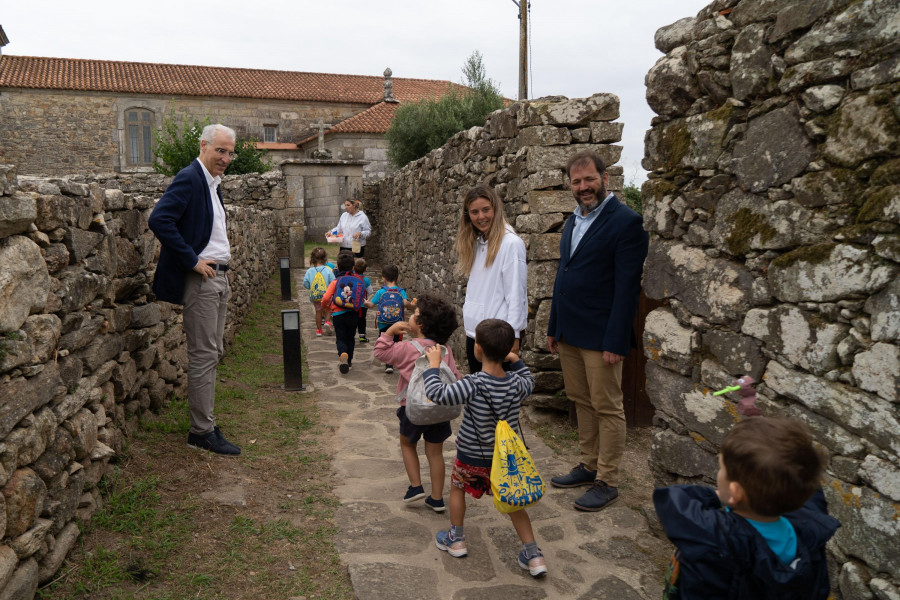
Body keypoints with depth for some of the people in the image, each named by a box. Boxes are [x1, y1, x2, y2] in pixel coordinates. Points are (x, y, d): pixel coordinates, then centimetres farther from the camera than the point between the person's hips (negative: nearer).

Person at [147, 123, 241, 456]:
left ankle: (205, 423, 23)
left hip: (217, 278, 10)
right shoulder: (189, 178, -13)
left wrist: (223, 272, 13)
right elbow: (159, 220, -25)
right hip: (199, 279, -9)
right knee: (203, 355, -4)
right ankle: (202, 431, 6)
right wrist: (193, 261, -20)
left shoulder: (212, 182, 15)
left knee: (213, 353, 13)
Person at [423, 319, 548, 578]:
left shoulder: (474, 385, -29)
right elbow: (529, 383, 13)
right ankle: (533, 555, 16)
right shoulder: (516, 383, -11)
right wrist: (516, 360, 19)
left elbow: (436, 393, -30)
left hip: (472, 457, -4)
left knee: (457, 487, 23)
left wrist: (434, 364, -19)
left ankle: (456, 539, 36)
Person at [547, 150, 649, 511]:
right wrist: (554, 327, 17)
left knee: (607, 408, 3)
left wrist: (615, 342, -19)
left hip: (600, 337, -8)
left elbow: (627, 288, -16)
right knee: (581, 402, 16)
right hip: (569, 334, 8)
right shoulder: (572, 223, 14)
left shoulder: (626, 222, -11)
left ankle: (607, 482, 15)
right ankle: (589, 467, 31)